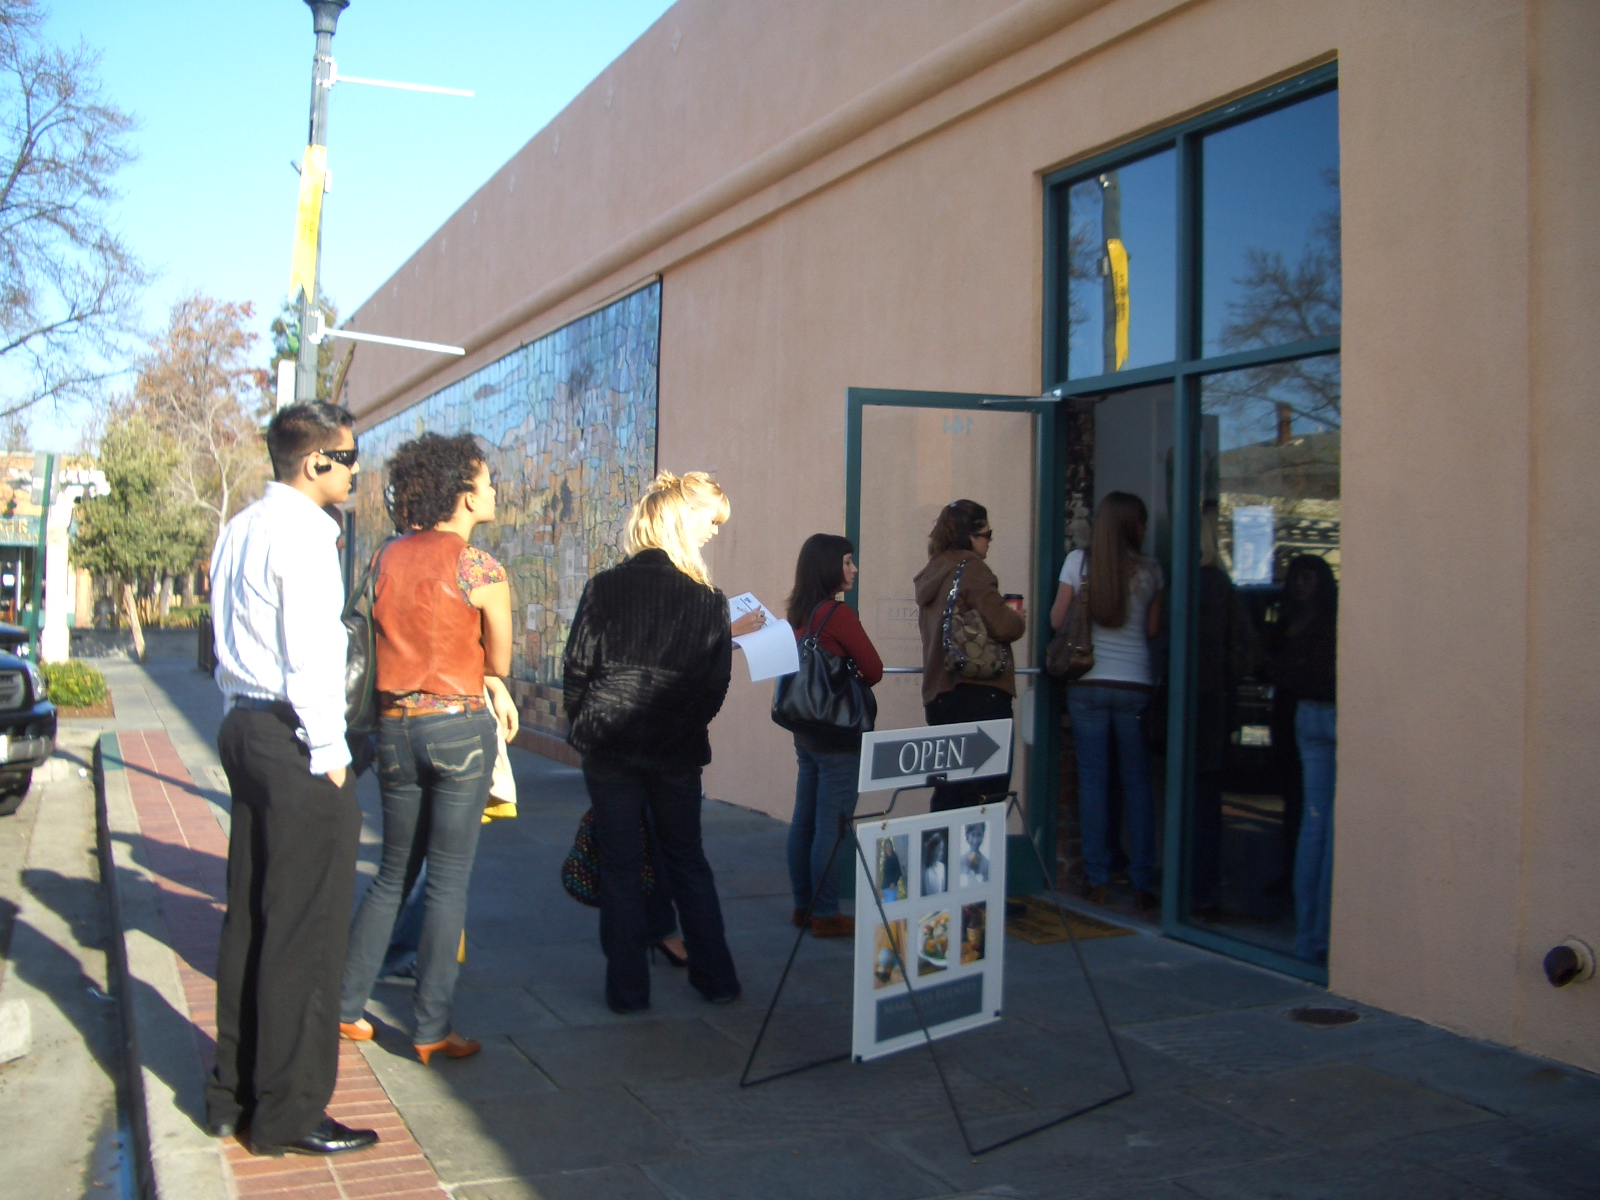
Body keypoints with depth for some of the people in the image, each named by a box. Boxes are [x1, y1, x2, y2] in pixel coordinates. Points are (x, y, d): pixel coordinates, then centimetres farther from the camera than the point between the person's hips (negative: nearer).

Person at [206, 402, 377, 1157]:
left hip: (244, 728, 10)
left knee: (249, 917, 15)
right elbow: (310, 656, -18)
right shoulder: (302, 533, -14)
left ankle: (234, 1093, 25)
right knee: (305, 927, -2)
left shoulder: (238, 530, 15)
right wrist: (329, 753, -14)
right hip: (293, 738, -10)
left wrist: (243, 718, 20)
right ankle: (287, 1114, 6)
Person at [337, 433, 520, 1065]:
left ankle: (346, 1005, 22)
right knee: (447, 881, 2)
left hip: (393, 724, 5)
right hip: (458, 727, -5)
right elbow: (500, 658, 0)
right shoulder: (482, 569, -11)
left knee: (392, 873, 19)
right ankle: (431, 1029, 8)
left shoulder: (387, 559, 6)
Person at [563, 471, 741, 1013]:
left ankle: (628, 988, 12)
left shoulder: (604, 588, -5)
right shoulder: (708, 600, -3)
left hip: (609, 745, -1)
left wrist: (584, 725, 12)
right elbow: (716, 684, 1)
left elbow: (576, 669, -3)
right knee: (688, 861, 16)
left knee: (620, 867, 7)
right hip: (676, 752, 1)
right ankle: (715, 977, 23)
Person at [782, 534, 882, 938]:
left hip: (805, 729, 8)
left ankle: (803, 905, 23)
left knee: (804, 820, 14)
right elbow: (874, 669, -12)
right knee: (830, 825, -2)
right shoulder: (838, 613, -15)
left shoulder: (799, 613, 8)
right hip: (837, 733, -8)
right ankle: (826, 915, 4)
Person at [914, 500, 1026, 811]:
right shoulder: (971, 570, -11)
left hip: (939, 694, 9)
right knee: (990, 795, -4)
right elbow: (1001, 626, -19)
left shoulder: (931, 574, 15)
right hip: (979, 694, -9)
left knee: (950, 796, 14)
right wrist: (1019, 620, 3)